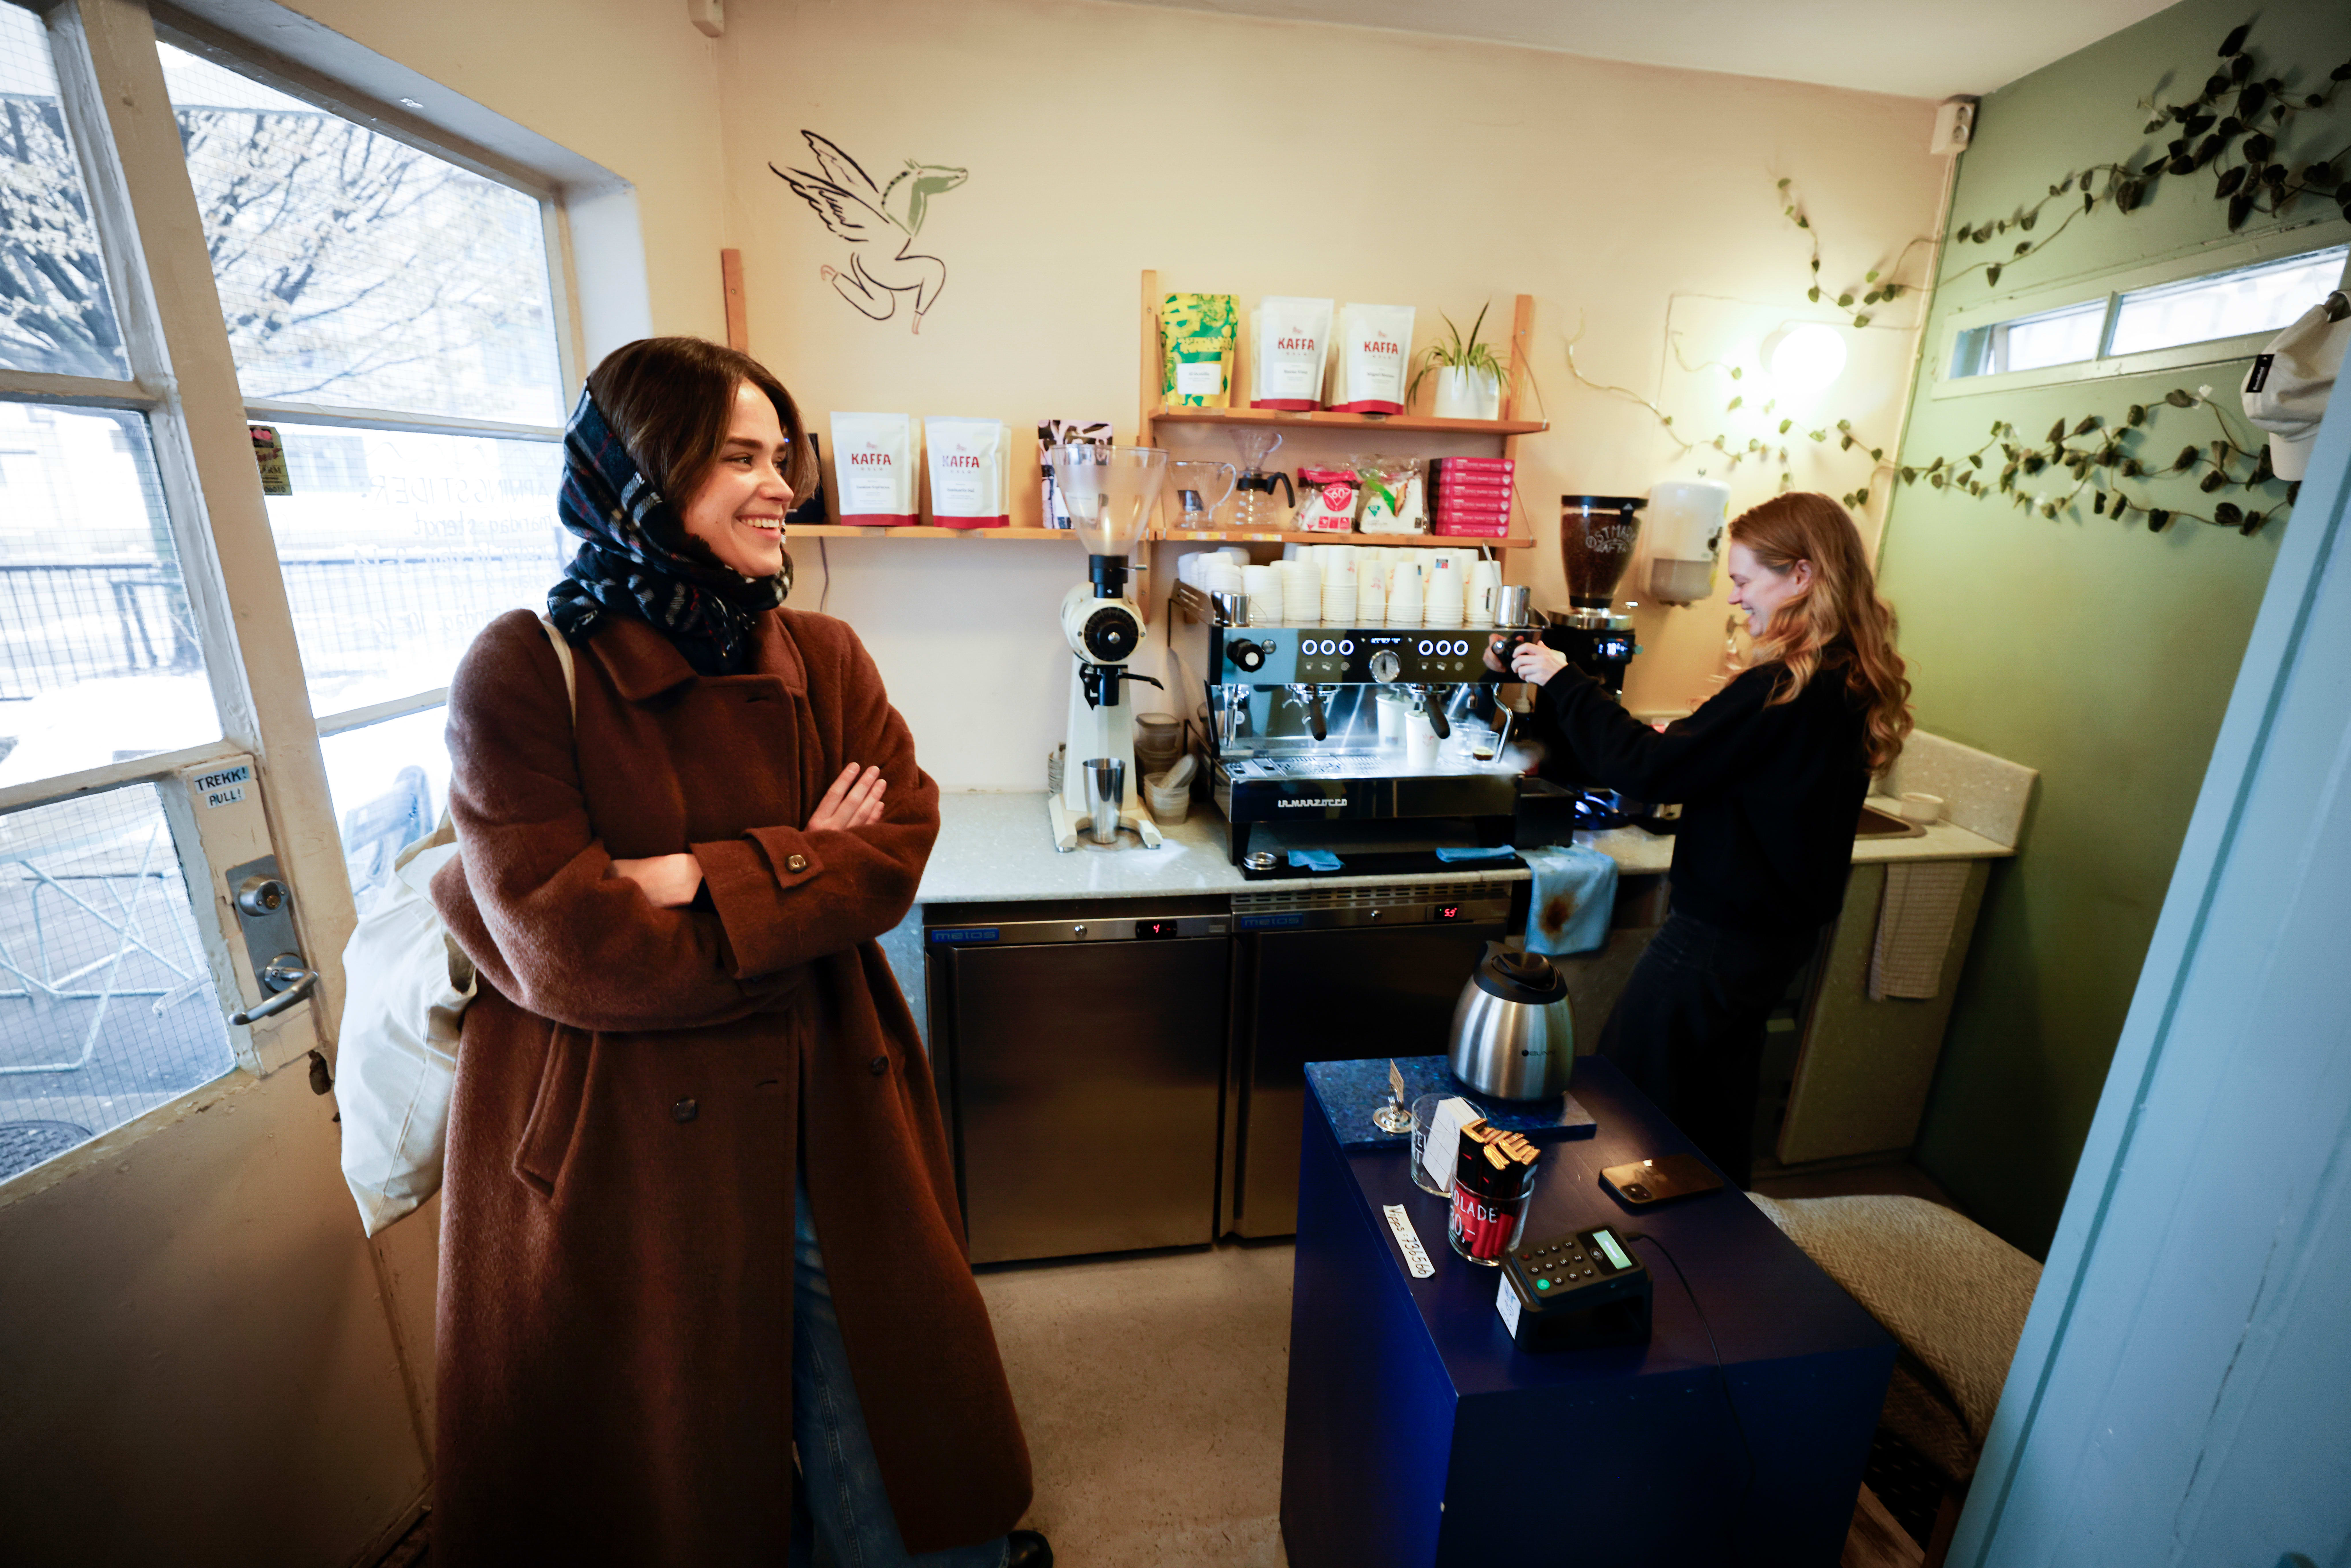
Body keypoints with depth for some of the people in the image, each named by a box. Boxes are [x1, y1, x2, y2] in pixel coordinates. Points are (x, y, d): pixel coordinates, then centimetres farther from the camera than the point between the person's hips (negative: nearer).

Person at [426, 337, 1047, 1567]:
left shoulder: (827, 659, 2)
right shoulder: (524, 673, -9)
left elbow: (898, 848, -8)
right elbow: (572, 950, -18)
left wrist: (709, 881, -20)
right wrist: (805, 878, -12)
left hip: (828, 1134, 3)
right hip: (624, 1156, -2)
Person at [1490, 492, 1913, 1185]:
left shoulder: (1785, 688, -26)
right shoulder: (1854, 681, 4)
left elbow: (1647, 766, -25)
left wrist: (1563, 680, -18)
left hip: (1720, 936, -10)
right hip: (1782, 929, 10)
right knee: (1718, 1098, 26)